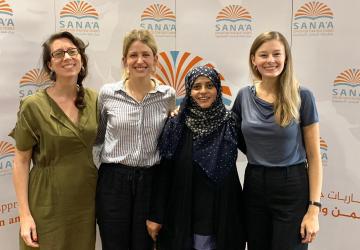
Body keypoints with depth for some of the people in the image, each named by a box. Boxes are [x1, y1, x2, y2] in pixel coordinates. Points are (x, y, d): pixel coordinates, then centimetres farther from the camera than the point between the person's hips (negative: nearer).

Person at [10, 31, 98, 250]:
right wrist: (25, 214, -12)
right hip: (48, 204, -3)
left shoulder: (94, 99, -1)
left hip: (86, 200, 4)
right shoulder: (33, 106, -12)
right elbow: (21, 161, -8)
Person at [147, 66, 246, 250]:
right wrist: (155, 215, -5)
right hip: (182, 214, -1)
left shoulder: (230, 123, -1)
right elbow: (163, 172, -3)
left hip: (222, 215, 1)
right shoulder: (176, 125, -4)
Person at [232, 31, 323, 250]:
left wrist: (314, 208, -11)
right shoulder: (244, 96, 1)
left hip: (292, 189, -3)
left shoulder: (302, 96, -8)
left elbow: (314, 156, -6)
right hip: (254, 186, 4)